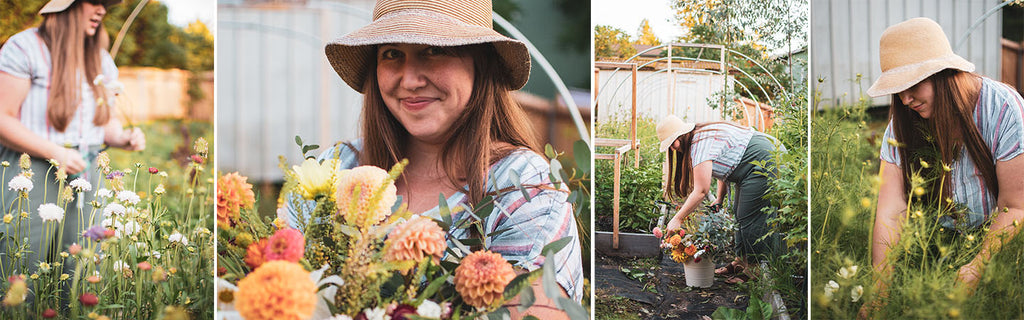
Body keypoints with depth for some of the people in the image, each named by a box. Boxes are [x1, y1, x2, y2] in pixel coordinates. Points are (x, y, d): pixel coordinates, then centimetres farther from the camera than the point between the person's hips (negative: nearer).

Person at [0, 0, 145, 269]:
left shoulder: (102, 60, 14)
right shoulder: (24, 47, -6)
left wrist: (123, 138, -1)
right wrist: (54, 152, -18)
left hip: (85, 175, 5)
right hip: (33, 176, -5)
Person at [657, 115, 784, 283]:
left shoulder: (701, 144, -19)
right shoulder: (703, 136, 11)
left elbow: (701, 190, -21)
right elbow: (725, 167, 18)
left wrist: (677, 219, -16)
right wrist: (719, 199, 10)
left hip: (764, 163, -11)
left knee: (752, 219, -9)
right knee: (739, 214, 13)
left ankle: (755, 271, -3)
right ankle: (741, 261, 19)